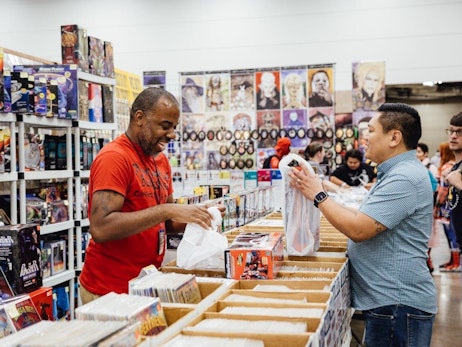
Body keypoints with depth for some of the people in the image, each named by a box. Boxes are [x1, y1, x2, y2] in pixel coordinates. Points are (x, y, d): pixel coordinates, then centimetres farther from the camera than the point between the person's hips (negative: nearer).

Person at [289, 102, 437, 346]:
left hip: (397, 303, -10)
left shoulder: (404, 178, -21)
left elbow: (358, 230, -25)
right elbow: (363, 218, 16)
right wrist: (318, 195, 10)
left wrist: (318, 196, -14)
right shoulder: (397, 173, 15)